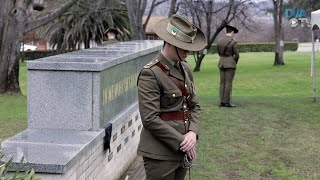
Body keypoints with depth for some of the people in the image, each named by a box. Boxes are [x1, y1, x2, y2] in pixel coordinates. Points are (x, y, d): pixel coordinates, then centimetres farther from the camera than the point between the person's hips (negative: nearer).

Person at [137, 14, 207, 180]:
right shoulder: (150, 74, -15)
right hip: (160, 154, -7)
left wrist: (193, 132, -7)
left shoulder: (185, 69, 9)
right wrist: (181, 142, -16)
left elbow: (194, 106, 12)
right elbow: (150, 119, -19)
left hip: (182, 152, 7)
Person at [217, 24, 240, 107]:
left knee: (222, 83, 9)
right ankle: (227, 102, -3)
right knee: (228, 83, -3)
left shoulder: (219, 41, 4)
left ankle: (222, 102, 9)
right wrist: (235, 63, 10)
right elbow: (237, 55, -9)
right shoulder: (233, 42, -13)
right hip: (230, 64, -6)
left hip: (221, 63, 6)